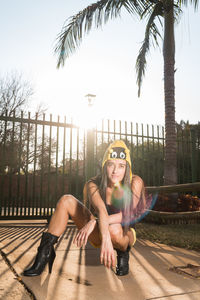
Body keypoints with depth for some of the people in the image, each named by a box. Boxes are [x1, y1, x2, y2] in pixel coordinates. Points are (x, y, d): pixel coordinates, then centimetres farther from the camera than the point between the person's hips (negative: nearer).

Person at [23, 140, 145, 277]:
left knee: (114, 229, -41)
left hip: (125, 234, -2)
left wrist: (94, 222, -37)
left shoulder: (135, 182, -18)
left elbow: (129, 214, -27)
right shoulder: (94, 184, -17)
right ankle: (46, 252, -14)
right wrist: (106, 239, -55)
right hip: (100, 234, 2)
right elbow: (101, 210, -37)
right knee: (66, 201, -17)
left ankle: (123, 253, -5)